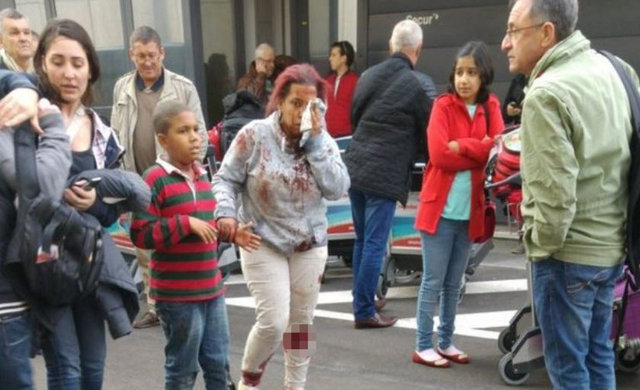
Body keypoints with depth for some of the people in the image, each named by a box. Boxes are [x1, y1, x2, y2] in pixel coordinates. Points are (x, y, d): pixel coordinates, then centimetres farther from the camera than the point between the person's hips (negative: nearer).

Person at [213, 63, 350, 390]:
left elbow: (338, 188, -14)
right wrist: (225, 213, -24)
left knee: (301, 321, 13)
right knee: (273, 321, -9)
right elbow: (226, 179, -6)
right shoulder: (254, 134, -11)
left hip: (310, 246, 4)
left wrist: (315, 140, -18)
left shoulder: (323, 140, -2)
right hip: (262, 243, -3)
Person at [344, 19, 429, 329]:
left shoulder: (368, 75, 9)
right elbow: (425, 131, 2)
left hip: (355, 168, 7)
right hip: (385, 175, -7)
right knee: (375, 244, 1)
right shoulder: (416, 85, -9)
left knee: (361, 240, 17)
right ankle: (365, 311, 8)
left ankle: (362, 300, 29)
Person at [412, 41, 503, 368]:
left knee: (454, 283, 14)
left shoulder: (491, 107, 8)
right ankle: (423, 346, 12)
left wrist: (462, 146, -13)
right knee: (433, 281, 2)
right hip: (439, 208, -4)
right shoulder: (443, 105, -5)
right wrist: (481, 152, -10)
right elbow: (439, 154, -16)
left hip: (470, 210, 4)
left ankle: (445, 342, 26)